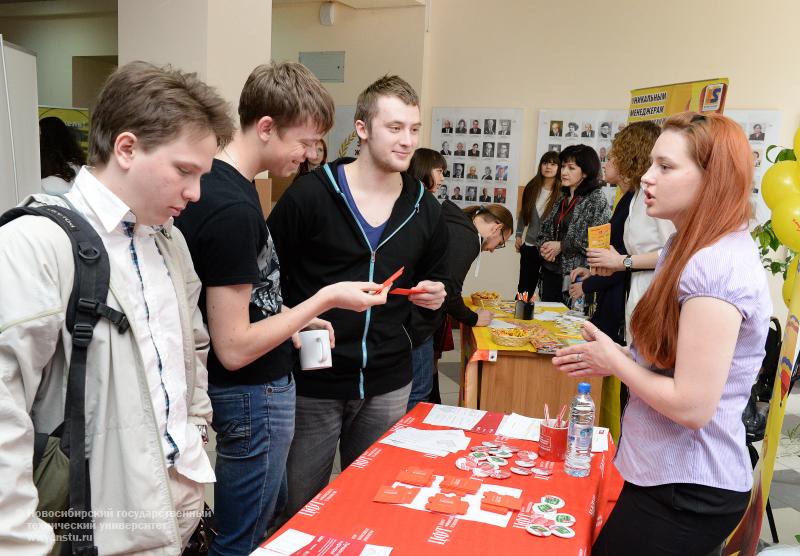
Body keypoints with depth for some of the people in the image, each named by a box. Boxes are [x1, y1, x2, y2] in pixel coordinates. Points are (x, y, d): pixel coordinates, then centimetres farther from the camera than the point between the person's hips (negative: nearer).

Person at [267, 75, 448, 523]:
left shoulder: (426, 210, 5)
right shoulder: (310, 194, -8)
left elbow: (437, 282, 18)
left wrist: (433, 300, -3)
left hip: (389, 385, 4)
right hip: (314, 380, -3)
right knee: (299, 507, 11)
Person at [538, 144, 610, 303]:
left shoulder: (596, 200, -8)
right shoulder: (562, 198, 14)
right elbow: (545, 228, 20)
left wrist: (561, 246, -13)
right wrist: (544, 247, -2)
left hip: (575, 276, -7)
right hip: (551, 272, 7)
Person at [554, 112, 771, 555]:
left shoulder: (715, 266, -25)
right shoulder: (694, 250, 9)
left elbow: (691, 406, -27)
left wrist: (614, 360, -13)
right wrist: (610, 359, 3)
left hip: (688, 492, -10)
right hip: (667, 473, 10)